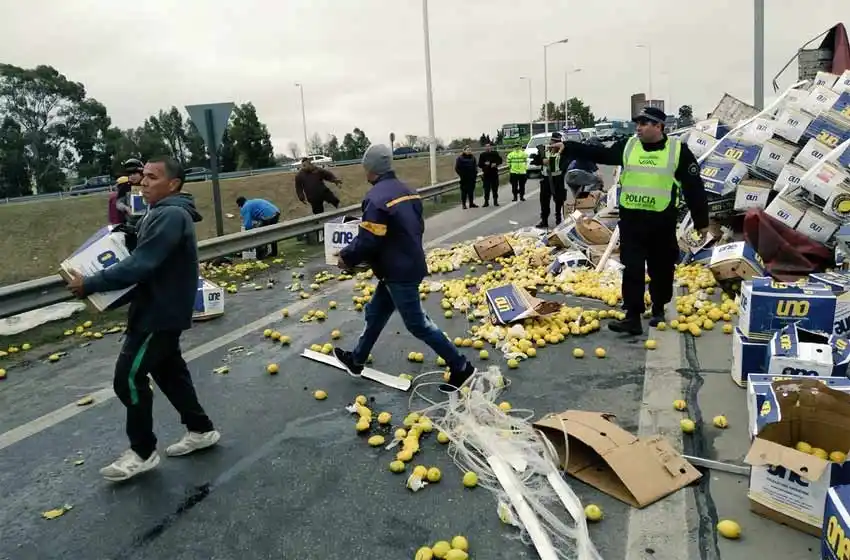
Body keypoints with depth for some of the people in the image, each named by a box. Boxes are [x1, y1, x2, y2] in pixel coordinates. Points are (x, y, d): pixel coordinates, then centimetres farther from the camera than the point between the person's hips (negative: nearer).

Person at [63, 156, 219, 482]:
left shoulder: (170, 216, -22)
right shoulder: (165, 213, 13)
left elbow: (140, 265, -28)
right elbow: (143, 259, 17)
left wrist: (89, 285, -21)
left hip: (160, 312, -11)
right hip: (160, 308, 11)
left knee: (129, 377, -3)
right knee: (169, 370, 18)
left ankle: (142, 453, 11)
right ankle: (201, 430, 30)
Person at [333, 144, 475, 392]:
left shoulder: (377, 198, -23)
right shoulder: (407, 191, 7)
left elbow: (367, 241, -23)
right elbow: (417, 227, 15)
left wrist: (347, 257, -6)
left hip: (399, 272, -10)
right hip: (410, 265, 10)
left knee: (417, 324, 1)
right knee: (375, 313, 21)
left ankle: (460, 367, 10)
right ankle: (356, 360, 37)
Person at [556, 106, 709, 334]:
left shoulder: (678, 150, -4)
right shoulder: (628, 146, 5)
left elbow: (694, 187, -1)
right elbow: (597, 153, 9)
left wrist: (701, 221, 0)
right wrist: (567, 147, 0)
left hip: (662, 220, -2)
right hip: (631, 218, 2)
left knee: (661, 268, 11)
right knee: (632, 269, -1)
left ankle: (659, 310, 32)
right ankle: (633, 317, 1)